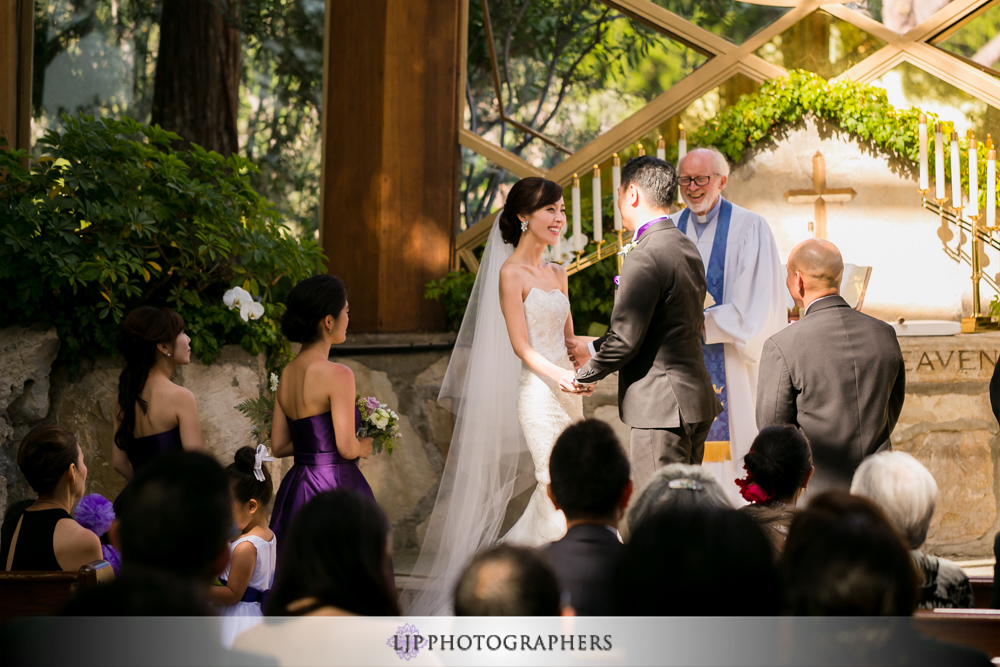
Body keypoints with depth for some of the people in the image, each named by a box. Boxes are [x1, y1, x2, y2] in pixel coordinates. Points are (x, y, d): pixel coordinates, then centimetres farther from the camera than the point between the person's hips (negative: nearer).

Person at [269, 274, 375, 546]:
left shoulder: (287, 373, 8)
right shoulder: (337, 375, -15)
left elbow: (278, 446, 12)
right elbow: (346, 447, -17)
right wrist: (363, 446, 3)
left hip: (295, 492, 8)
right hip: (334, 487, -8)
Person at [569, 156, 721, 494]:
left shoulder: (645, 257, -17)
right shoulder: (687, 248, 14)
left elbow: (625, 339, -19)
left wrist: (583, 375, -2)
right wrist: (593, 348, 23)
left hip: (662, 407, -10)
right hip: (696, 400, 10)